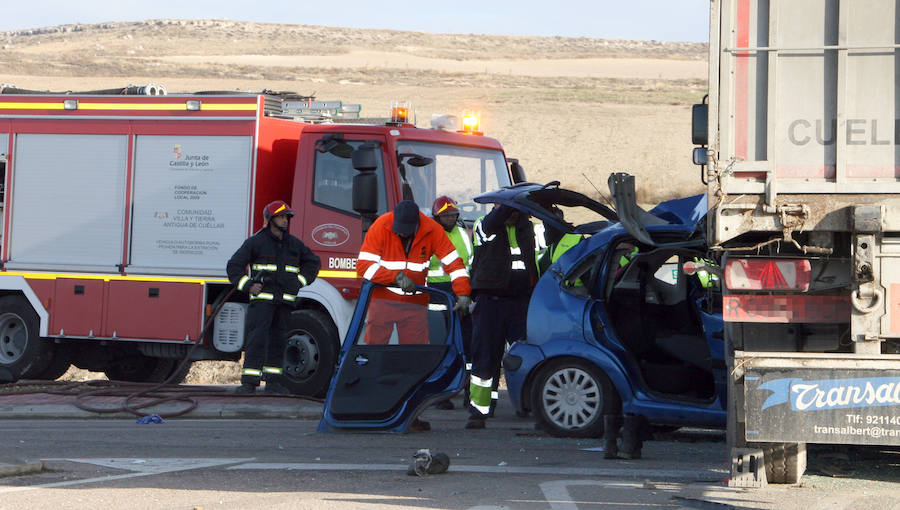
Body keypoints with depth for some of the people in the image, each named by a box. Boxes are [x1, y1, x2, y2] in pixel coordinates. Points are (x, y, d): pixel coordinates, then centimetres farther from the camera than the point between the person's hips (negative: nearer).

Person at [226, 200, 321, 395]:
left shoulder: (294, 244, 14)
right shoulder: (256, 242, 1)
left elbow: (313, 262, 28)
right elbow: (234, 266, 4)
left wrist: (300, 282, 15)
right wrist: (248, 285, -6)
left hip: (285, 300, 5)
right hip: (262, 298, -5)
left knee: (278, 340, 6)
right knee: (257, 339, -13)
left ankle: (272, 382, 13)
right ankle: (249, 383, -16)